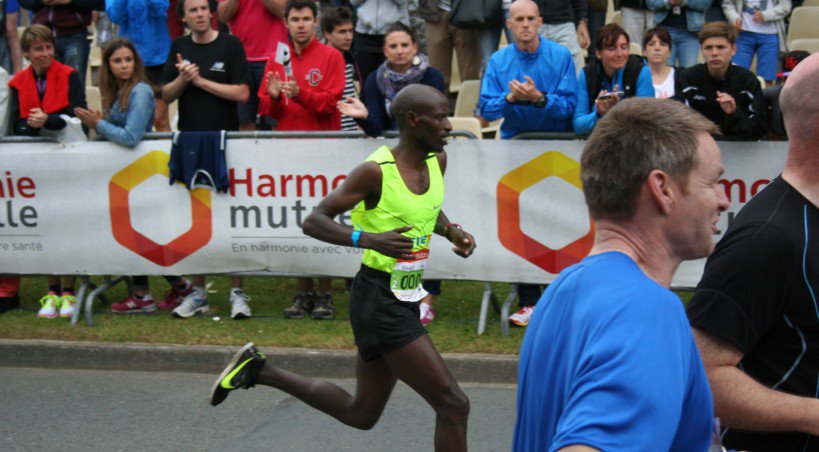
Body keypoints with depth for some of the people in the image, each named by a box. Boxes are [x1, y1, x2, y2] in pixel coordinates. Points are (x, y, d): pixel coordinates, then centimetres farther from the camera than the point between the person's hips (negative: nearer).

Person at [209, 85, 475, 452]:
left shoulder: (437, 160, 5)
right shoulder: (376, 170, -17)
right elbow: (314, 222, -14)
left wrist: (452, 231, 5)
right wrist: (370, 239, -29)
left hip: (405, 298, 9)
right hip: (378, 301, -9)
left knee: (361, 414, 20)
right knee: (453, 406, -9)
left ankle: (258, 369, 28)